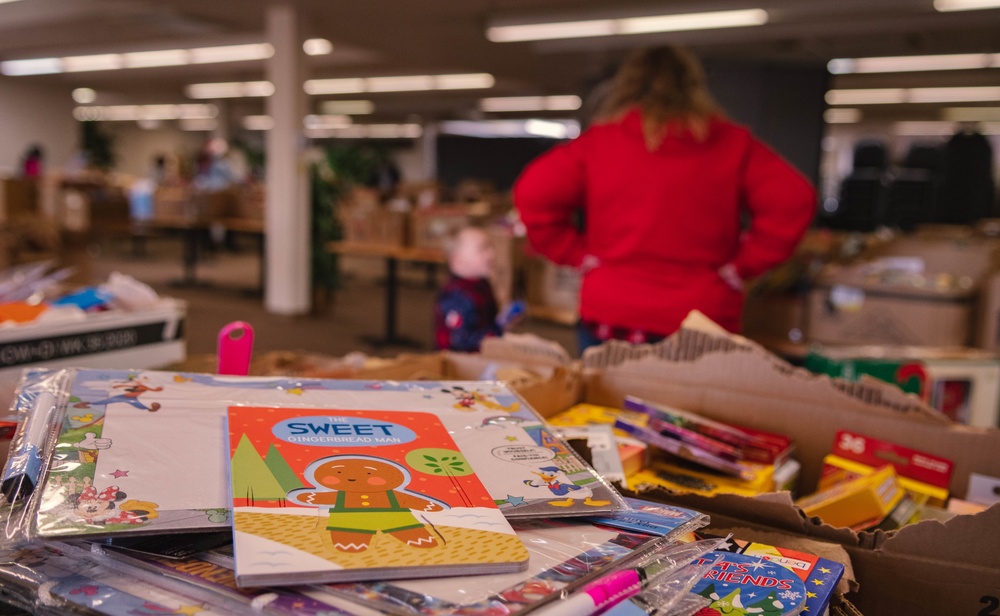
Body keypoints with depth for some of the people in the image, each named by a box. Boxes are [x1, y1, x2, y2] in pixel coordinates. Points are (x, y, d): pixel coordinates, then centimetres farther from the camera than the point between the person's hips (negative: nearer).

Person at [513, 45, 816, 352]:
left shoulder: (597, 143, 1)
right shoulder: (732, 145, 3)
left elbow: (533, 194, -6)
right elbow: (793, 201, -5)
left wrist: (580, 255, 1)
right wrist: (740, 264, 1)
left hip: (609, 319, 0)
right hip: (701, 328, 0)